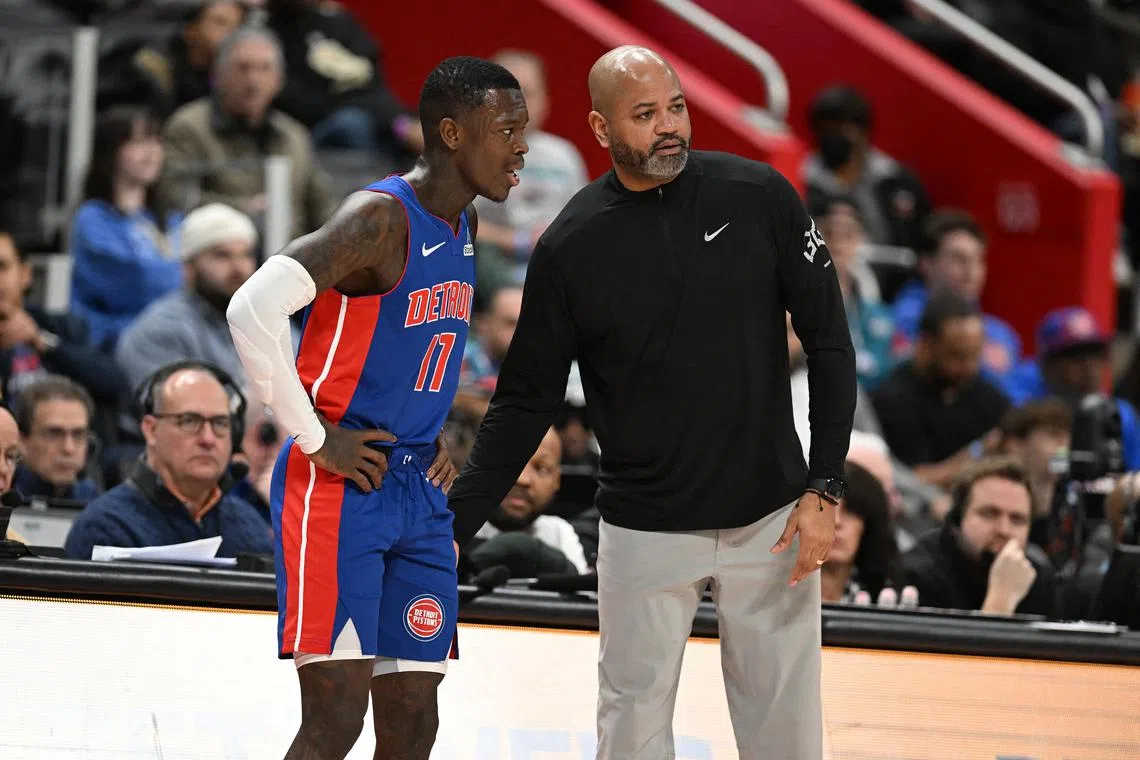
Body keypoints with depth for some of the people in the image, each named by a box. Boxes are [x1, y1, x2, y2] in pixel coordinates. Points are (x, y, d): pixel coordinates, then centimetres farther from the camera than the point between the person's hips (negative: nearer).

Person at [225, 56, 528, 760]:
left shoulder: (464, 225, 11)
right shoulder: (380, 219, -16)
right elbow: (253, 310, -27)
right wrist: (313, 439, -20)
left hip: (419, 492, 8)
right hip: (339, 489, -8)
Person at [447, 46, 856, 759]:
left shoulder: (759, 197, -5)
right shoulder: (571, 246, -5)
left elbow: (829, 343, 0)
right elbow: (527, 399, 3)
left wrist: (824, 490, -7)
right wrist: (456, 525, -5)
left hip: (771, 519, 0)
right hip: (645, 533, 0)